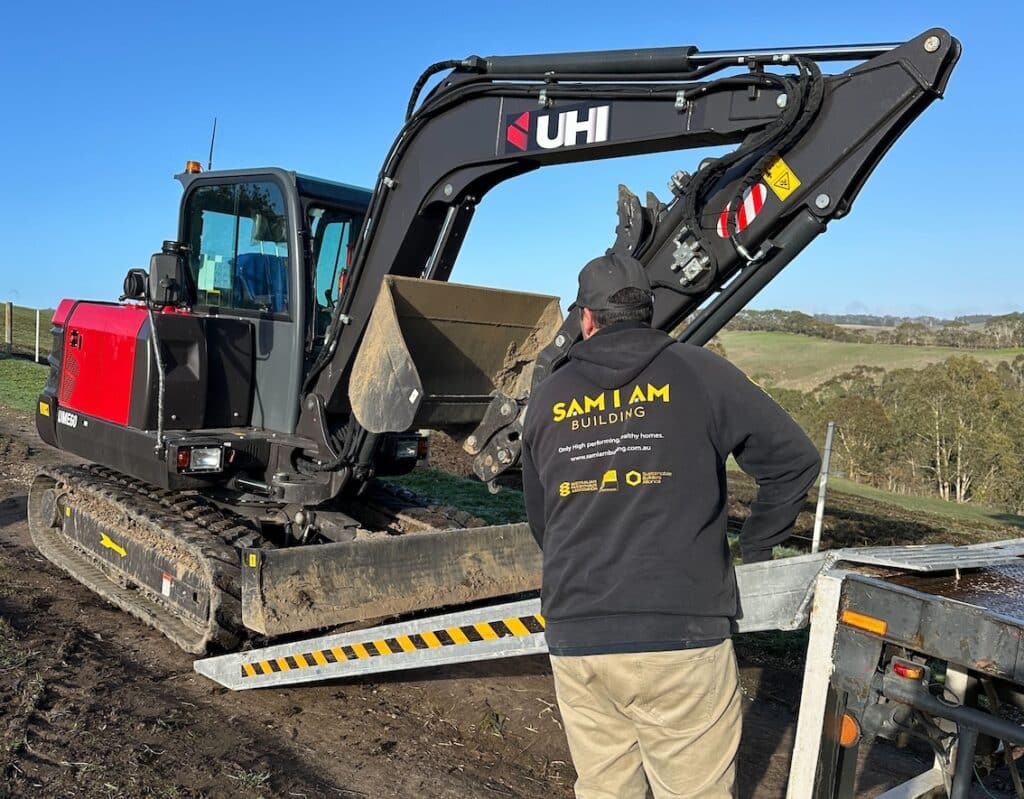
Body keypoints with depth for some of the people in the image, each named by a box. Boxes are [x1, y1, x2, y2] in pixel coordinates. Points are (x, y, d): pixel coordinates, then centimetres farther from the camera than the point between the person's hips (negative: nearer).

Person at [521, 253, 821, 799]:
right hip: (679, 634, -3)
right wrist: (755, 551, 16)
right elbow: (794, 461, 4)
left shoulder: (547, 397, 9)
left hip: (574, 639, 3)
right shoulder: (698, 373, 0)